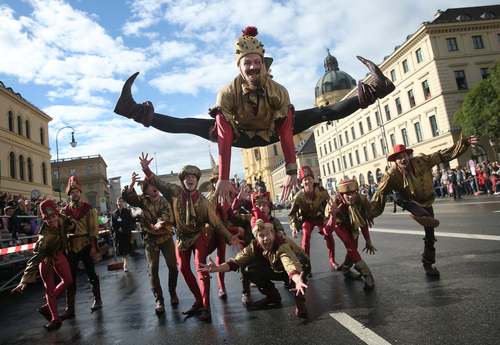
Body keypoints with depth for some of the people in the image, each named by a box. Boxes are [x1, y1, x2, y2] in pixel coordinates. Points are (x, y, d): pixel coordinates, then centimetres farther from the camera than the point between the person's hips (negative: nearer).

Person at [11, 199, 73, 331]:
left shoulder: (62, 221, -24)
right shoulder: (46, 236, -39)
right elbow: (35, 258, -41)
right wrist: (25, 280, -44)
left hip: (58, 255, 6)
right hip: (46, 259, -6)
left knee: (68, 280, 8)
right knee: (50, 288, 3)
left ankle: (48, 307, 26)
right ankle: (55, 319, 17)